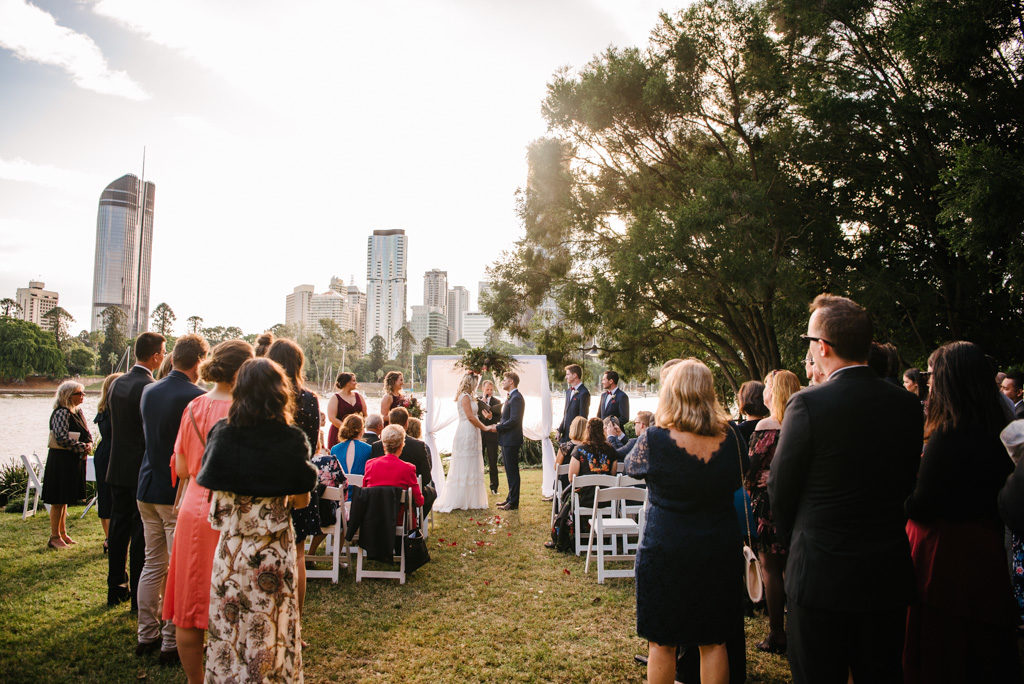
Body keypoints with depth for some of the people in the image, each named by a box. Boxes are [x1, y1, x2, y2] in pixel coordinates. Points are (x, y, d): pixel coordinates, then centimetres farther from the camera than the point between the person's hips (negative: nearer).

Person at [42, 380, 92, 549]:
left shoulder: (78, 412, 12)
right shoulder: (61, 413, -15)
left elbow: (87, 434, 16)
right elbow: (61, 438, -24)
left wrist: (89, 444, -5)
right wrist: (82, 447, -17)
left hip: (74, 460, 9)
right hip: (61, 460, -9)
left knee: (65, 499, 16)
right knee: (58, 501, -1)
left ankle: (63, 534, 25)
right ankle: (54, 537, 7)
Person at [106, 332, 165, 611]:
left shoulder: (117, 383, 6)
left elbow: (114, 424, 14)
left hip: (117, 470, 8)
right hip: (142, 471, -8)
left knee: (119, 530, 16)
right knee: (141, 536, 1)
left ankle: (115, 589, 27)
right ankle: (138, 596, 9)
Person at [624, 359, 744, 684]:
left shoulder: (655, 440, -18)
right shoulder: (729, 438, -7)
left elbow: (630, 466, 3)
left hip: (665, 551, -3)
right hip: (720, 550, 4)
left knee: (662, 644, 12)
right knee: (714, 644, 16)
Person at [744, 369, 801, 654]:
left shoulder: (766, 426, -14)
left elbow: (753, 468, -11)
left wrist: (751, 492, 5)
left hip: (769, 499, -6)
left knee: (771, 569, 4)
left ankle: (776, 634, 10)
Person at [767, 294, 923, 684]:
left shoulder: (807, 404, -19)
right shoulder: (908, 405, -2)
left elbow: (780, 491, -9)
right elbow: (905, 485, 7)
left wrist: (796, 541, 10)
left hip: (821, 575, -5)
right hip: (890, 578, 5)